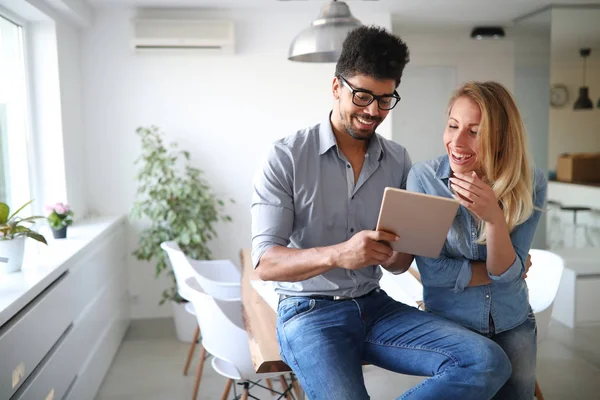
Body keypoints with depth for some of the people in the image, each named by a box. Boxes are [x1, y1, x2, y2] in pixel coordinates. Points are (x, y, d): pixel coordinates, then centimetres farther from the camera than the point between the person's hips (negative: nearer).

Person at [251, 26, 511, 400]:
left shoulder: (399, 161, 5)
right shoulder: (286, 158, -7)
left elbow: (398, 264, 7)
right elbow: (266, 262, -14)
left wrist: (392, 251, -18)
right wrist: (337, 254, -31)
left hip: (375, 305, 5)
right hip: (309, 312, -4)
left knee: (488, 361, -15)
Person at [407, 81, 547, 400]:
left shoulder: (530, 184, -13)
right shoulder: (424, 177, -20)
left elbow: (508, 272, -17)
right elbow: (432, 272, -19)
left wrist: (494, 218, -34)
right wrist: (498, 273, -13)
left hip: (513, 324, 3)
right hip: (447, 325, -2)